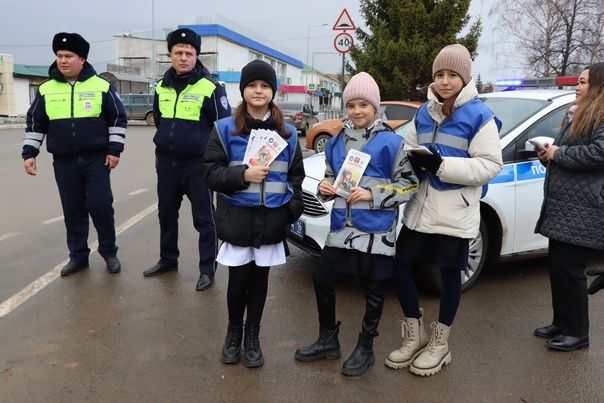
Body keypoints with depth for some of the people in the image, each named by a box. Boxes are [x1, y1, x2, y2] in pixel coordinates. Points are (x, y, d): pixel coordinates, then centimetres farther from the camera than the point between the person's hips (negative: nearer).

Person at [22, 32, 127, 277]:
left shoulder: (101, 86, -3)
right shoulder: (46, 89, 4)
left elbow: (118, 119, 0)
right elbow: (35, 123, 10)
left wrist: (114, 150, -6)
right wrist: (29, 153, 4)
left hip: (96, 158, -2)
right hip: (64, 162, 3)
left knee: (100, 205, -6)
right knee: (73, 209, 7)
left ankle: (109, 252, 12)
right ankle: (78, 255, 20)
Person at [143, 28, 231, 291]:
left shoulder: (210, 87, -11)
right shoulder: (162, 86, 7)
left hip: (198, 164, -6)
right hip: (166, 163, 6)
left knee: (204, 219, 2)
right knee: (166, 214, 17)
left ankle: (207, 269, 14)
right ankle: (168, 260, 35)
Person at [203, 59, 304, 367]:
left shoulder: (287, 133, 7)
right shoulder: (225, 129, -2)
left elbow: (296, 174, 12)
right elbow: (211, 172, -4)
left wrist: (293, 208, 0)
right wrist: (243, 174, -19)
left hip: (272, 220, 2)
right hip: (238, 219, -2)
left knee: (259, 279, 11)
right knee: (238, 279, 5)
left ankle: (252, 336, 30)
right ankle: (234, 331, 32)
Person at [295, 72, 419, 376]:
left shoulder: (391, 142, -7)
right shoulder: (336, 142, 9)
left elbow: (408, 185, -6)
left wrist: (372, 194, -18)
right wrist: (324, 187, -3)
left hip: (376, 231, -5)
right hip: (341, 228, 5)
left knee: (373, 289, 9)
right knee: (321, 279, 9)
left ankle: (365, 348, 29)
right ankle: (328, 340, 30)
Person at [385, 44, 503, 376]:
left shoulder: (480, 116, -7)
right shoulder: (423, 113, 9)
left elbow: (490, 165, -13)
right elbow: (409, 150, 14)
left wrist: (442, 164, -23)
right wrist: (413, 161, -11)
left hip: (455, 212, -5)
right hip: (420, 208, 5)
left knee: (449, 274, 8)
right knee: (399, 267, 5)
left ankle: (439, 343, 27)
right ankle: (415, 334, 26)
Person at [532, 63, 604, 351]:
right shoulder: (580, 117, 22)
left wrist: (558, 153, -14)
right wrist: (549, 156, 7)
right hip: (562, 208, 10)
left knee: (568, 269, -5)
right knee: (557, 266, 13)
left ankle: (578, 333, 10)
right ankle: (561, 323, 26)